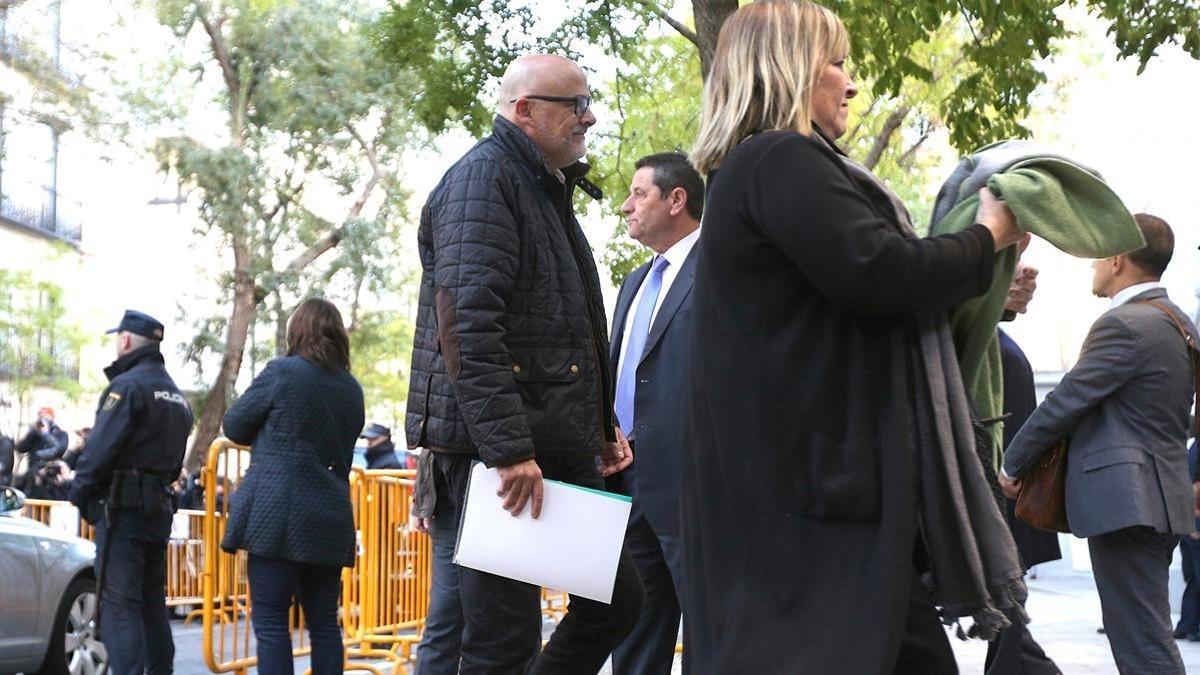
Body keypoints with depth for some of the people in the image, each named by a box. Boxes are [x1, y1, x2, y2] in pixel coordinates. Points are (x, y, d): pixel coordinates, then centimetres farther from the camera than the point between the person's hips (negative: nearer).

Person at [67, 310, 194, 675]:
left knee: (119, 604, -9)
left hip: (122, 508, -9)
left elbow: (99, 449, -18)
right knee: (152, 602, 15)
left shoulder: (127, 385, -11)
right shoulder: (176, 396, 18)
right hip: (159, 509, 9)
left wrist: (79, 493, -7)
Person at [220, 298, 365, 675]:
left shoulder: (282, 373, -5)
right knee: (324, 622, 9)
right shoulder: (352, 389, 12)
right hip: (330, 519, 5)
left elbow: (234, 426, 5)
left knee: (270, 622, -3)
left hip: (276, 515, -5)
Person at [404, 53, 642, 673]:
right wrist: (508, 449, -26)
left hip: (563, 450, 10)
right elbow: (467, 326, -22)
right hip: (499, 452, -10)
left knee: (618, 596, 12)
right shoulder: (482, 179, -10)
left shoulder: (548, 190, 21)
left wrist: (601, 424, 21)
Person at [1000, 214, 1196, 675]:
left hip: (1125, 499, -10)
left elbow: (1065, 401, -13)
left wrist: (1012, 464, -1)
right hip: (1162, 498, 10)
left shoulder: (1124, 325, -15)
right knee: (1146, 633, 16)